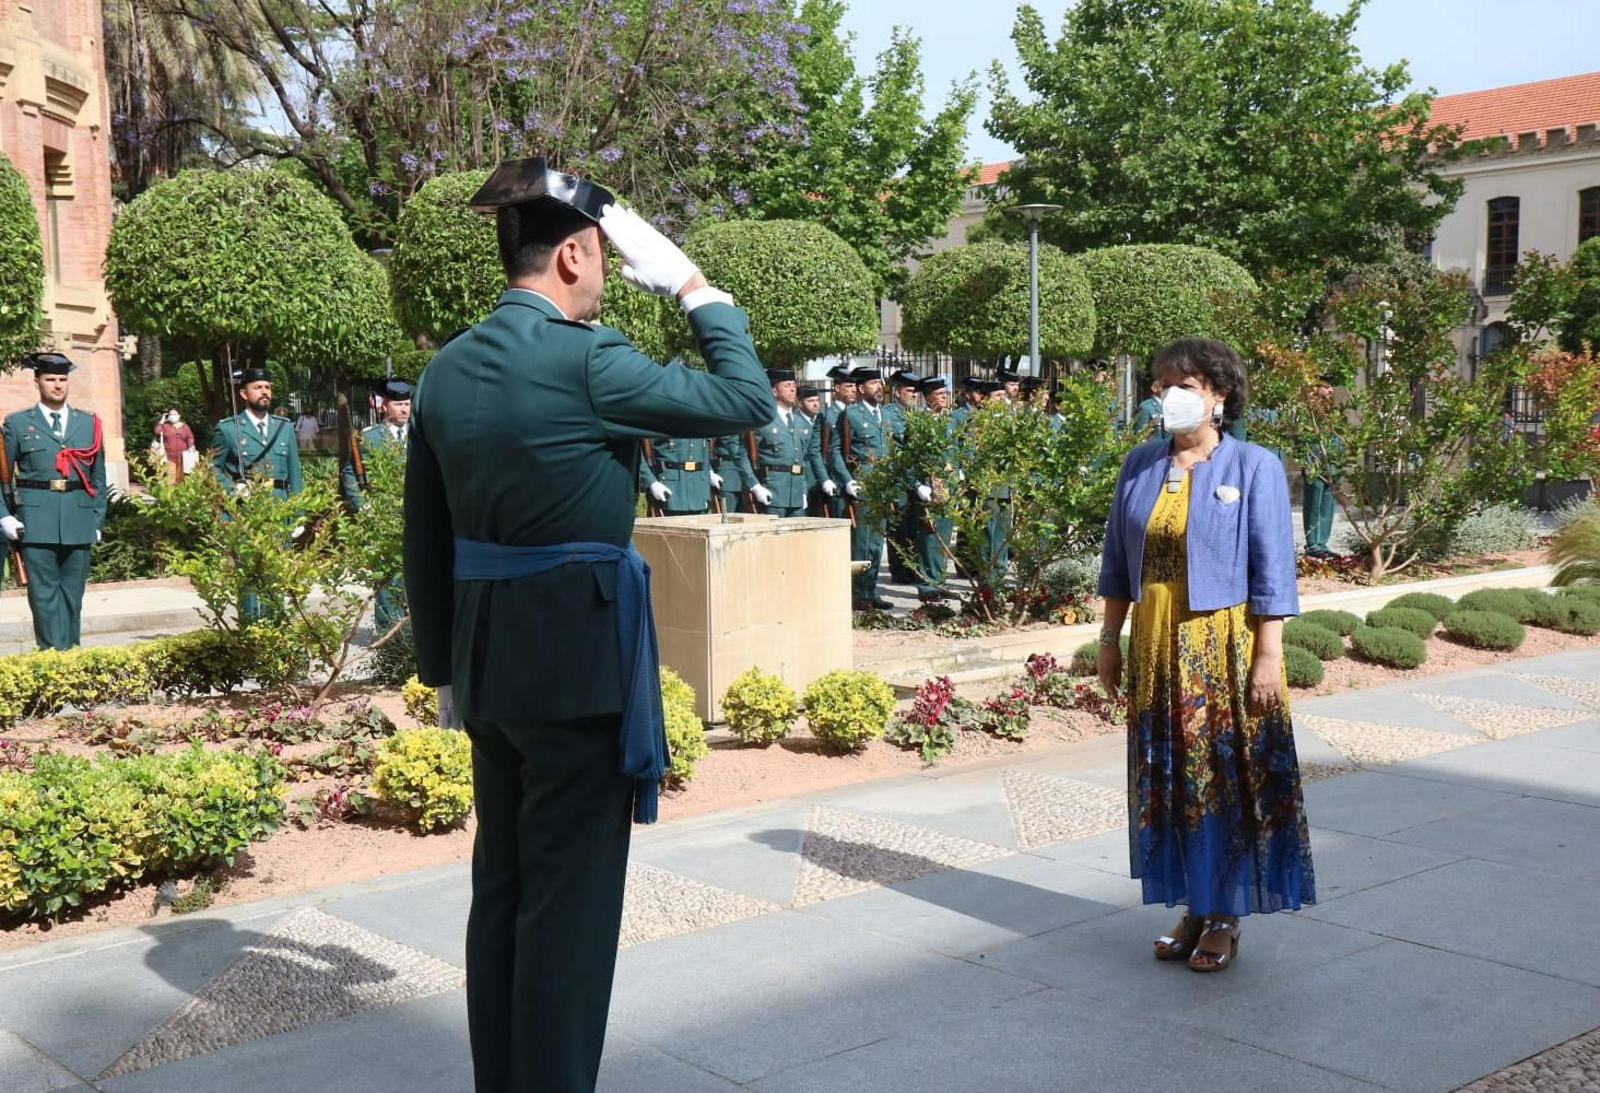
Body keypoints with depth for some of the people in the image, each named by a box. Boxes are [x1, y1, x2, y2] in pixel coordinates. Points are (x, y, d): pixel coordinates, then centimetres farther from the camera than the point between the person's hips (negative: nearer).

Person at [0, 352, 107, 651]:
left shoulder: (89, 423, 12)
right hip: (36, 523, -2)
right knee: (45, 595, -4)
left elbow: (98, 477, 13)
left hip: (79, 522, 2)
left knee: (72, 594, 8)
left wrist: (97, 520, 8)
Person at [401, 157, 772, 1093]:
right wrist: (690, 283, 1)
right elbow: (748, 399, -6)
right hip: (580, 659, -8)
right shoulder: (587, 360, -16)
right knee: (570, 899, 1)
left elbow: (426, 542, 11)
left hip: (488, 661, 8)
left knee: (502, 887, 17)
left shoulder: (446, 370, 6)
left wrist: (443, 667, 19)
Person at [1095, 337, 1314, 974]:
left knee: (1227, 775, 2)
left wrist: (1267, 656, -13)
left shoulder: (1253, 468, -7)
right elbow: (1118, 560, 12)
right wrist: (1110, 640, 9)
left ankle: (1225, 916, 14)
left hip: (1224, 646, -5)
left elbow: (1272, 571, -9)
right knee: (1169, 775, 9)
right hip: (1156, 646, 5)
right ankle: (1193, 908, 23)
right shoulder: (1140, 465, 6)